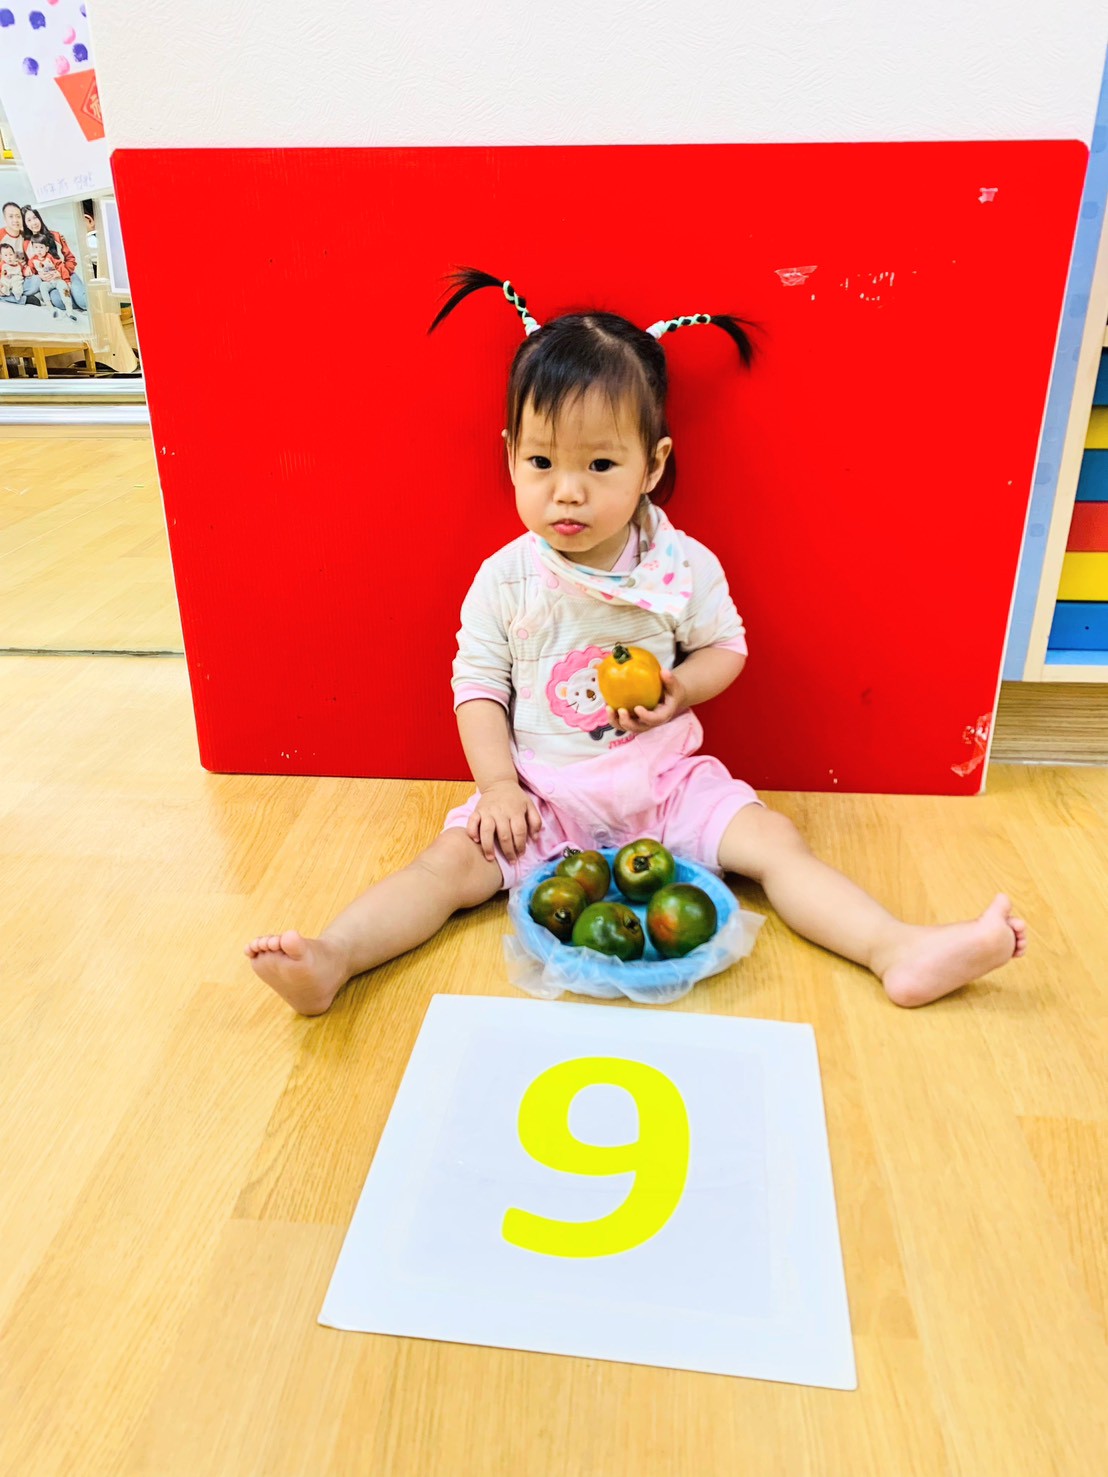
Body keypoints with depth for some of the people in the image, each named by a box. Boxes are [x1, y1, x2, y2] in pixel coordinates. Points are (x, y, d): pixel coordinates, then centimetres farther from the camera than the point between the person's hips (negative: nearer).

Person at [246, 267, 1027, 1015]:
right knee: (453, 860, -17)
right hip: (541, 797, 0)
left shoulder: (684, 566, -9)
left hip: (666, 783, 1)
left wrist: (679, 690, -17)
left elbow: (726, 646, 4)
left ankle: (902, 952, -14)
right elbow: (479, 684, -4)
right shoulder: (505, 579, -10)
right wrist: (498, 785, -13)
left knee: (774, 841, -13)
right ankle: (331, 961, -25)